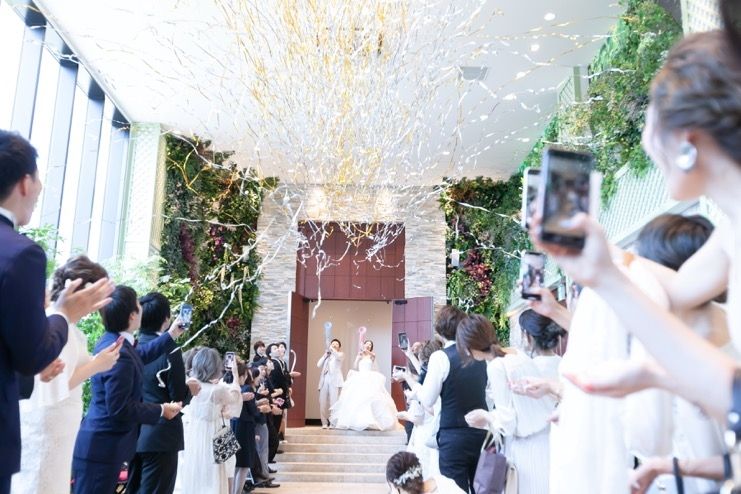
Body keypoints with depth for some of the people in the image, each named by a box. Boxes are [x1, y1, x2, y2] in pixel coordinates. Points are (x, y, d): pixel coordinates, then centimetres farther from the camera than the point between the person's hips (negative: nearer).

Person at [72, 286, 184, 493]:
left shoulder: (110, 341, 6)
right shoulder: (119, 355, -26)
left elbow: (138, 355, 26)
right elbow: (119, 408, -25)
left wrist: (171, 335, 29)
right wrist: (161, 411, -14)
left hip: (100, 444, 10)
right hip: (101, 448, -10)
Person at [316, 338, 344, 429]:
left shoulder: (341, 354, 13)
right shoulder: (326, 355, 26)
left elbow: (338, 356, -12)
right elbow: (318, 365, 11)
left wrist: (332, 349, -2)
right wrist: (326, 354, 8)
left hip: (334, 380, -4)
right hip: (324, 380, 4)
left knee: (333, 401, -13)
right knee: (322, 402, -3)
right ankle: (324, 423, 3)